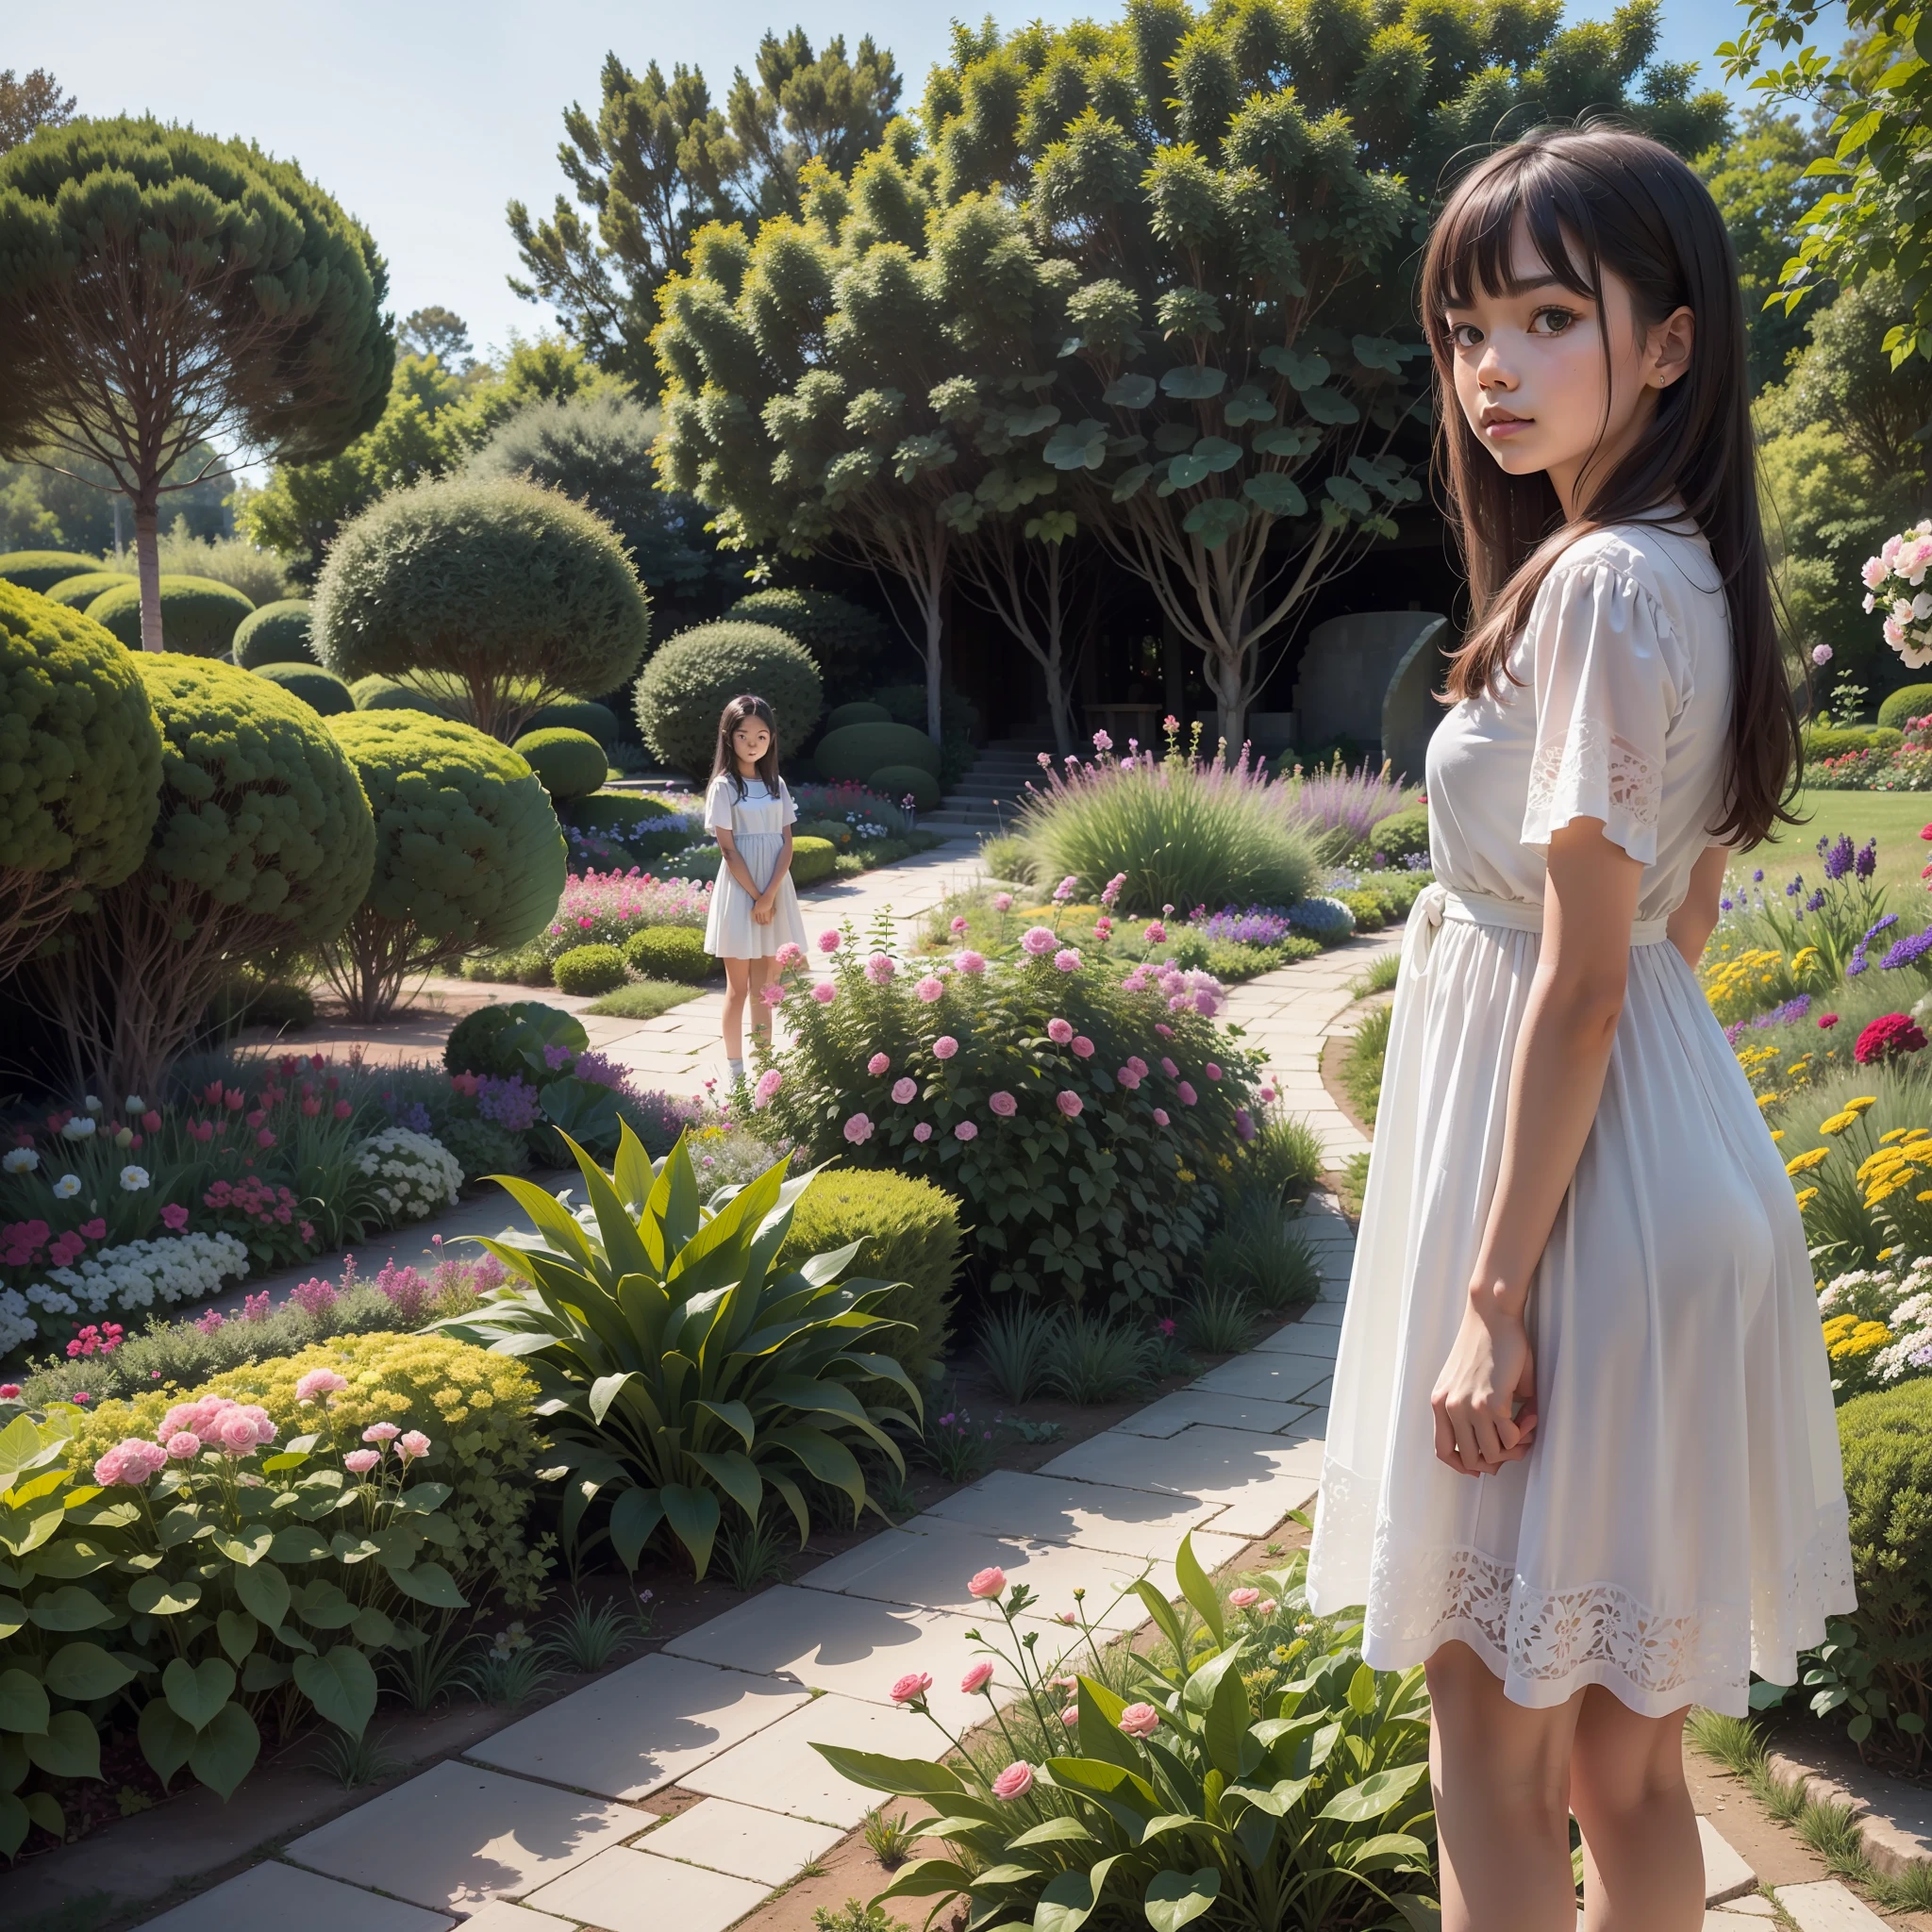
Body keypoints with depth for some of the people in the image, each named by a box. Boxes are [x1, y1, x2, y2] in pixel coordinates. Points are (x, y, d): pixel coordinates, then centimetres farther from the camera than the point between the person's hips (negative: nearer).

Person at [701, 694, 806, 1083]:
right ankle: (735, 1070, 8)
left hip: (774, 890, 4)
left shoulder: (776, 784, 7)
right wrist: (755, 896, -14)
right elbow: (728, 850, -11)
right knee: (738, 987, 2)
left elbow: (787, 844, 1)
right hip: (740, 891, -4)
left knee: (763, 986, 10)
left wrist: (770, 895, -11)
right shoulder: (724, 786, -7)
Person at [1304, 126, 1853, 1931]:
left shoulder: (1596, 583, -17)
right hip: (1671, 1161, 10)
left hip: (1574, 1171, -10)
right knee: (1620, 1744, 20)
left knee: (1491, 1733, 5)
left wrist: (1491, 1293, -18)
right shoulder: (1685, 574, 12)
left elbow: (1582, 976, -20)